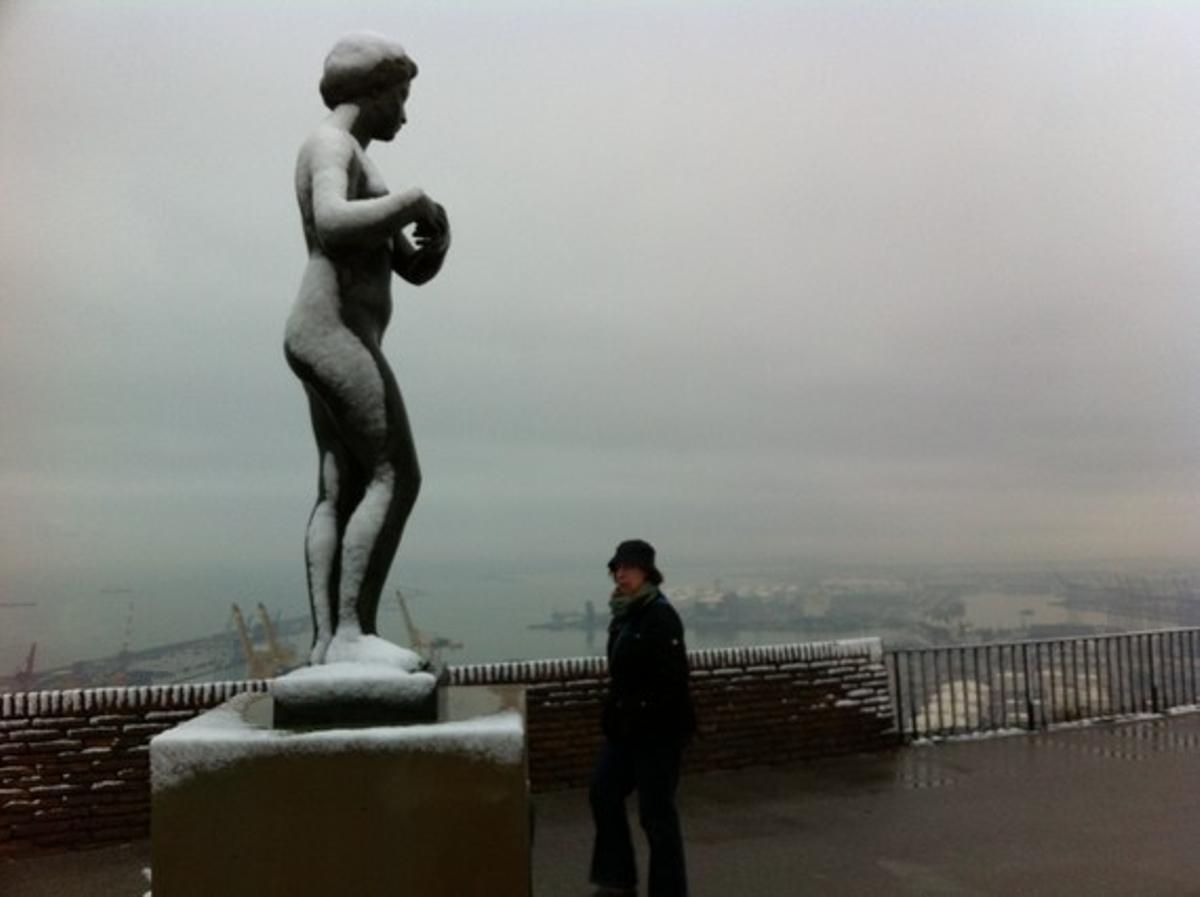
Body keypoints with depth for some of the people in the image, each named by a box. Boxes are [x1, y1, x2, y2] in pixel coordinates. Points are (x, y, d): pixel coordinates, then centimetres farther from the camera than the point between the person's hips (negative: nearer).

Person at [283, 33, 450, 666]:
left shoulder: (362, 169, 27)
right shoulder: (331, 144, -4)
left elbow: (417, 270, 25)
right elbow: (332, 223, -28)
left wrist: (435, 235, 2)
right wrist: (417, 200, -15)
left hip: (342, 342, 10)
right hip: (334, 335, -10)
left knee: (340, 495, 3)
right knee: (395, 478, -14)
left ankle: (326, 642, 1)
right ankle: (351, 633, -14)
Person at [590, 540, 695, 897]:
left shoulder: (661, 617, -18)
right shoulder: (624, 615, 10)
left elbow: (671, 680, -24)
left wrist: (640, 716, -22)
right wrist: (614, 713, 14)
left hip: (657, 730, -9)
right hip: (625, 726, 9)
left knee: (656, 813, -1)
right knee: (603, 794, 14)